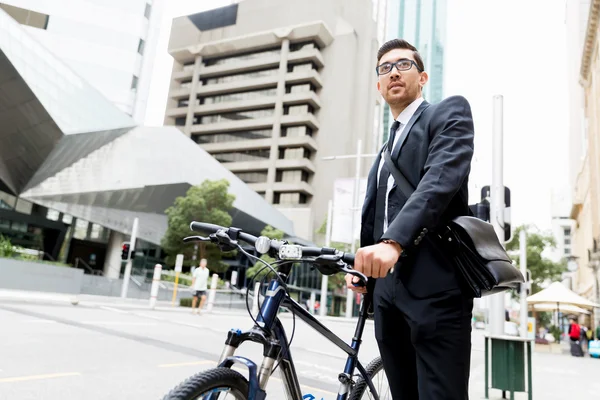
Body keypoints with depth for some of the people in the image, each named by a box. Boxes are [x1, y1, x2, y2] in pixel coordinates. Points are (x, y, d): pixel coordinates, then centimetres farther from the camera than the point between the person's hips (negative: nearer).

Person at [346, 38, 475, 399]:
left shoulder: (449, 112, 4)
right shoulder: (384, 152, 27)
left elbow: (443, 178, -15)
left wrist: (394, 241, -29)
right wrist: (361, 264, 6)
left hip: (435, 285, -7)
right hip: (388, 291, 7)